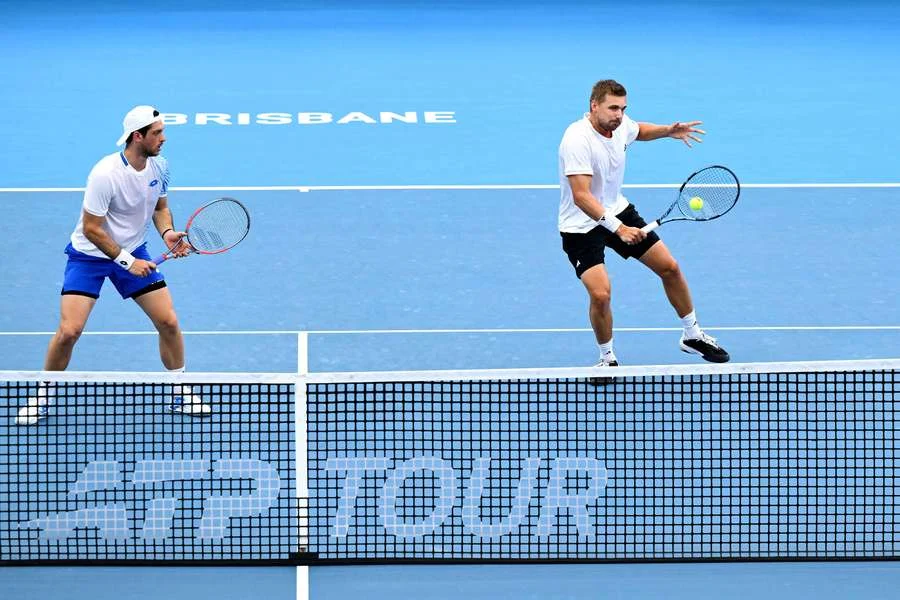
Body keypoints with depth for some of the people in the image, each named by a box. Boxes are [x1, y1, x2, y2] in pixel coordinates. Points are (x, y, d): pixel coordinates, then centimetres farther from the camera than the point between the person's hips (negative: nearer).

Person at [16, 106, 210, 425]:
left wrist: (168, 232, -10)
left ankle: (180, 395, 17)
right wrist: (127, 261, -22)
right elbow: (91, 228, -23)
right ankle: (43, 397, 6)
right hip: (89, 254, -5)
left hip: (134, 253, 5)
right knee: (69, 330, -15)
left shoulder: (159, 166, -8)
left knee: (169, 322, -1)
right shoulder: (105, 174, -28)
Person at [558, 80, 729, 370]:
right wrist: (618, 228, -45)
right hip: (581, 225, -7)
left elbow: (639, 131, 21)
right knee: (600, 294, -21)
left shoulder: (620, 124, -7)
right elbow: (581, 196, -37)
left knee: (669, 267, 9)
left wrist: (668, 131, 2)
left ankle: (692, 336, 29)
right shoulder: (577, 140, -31)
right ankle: (607, 357, 5)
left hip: (618, 210, 7)